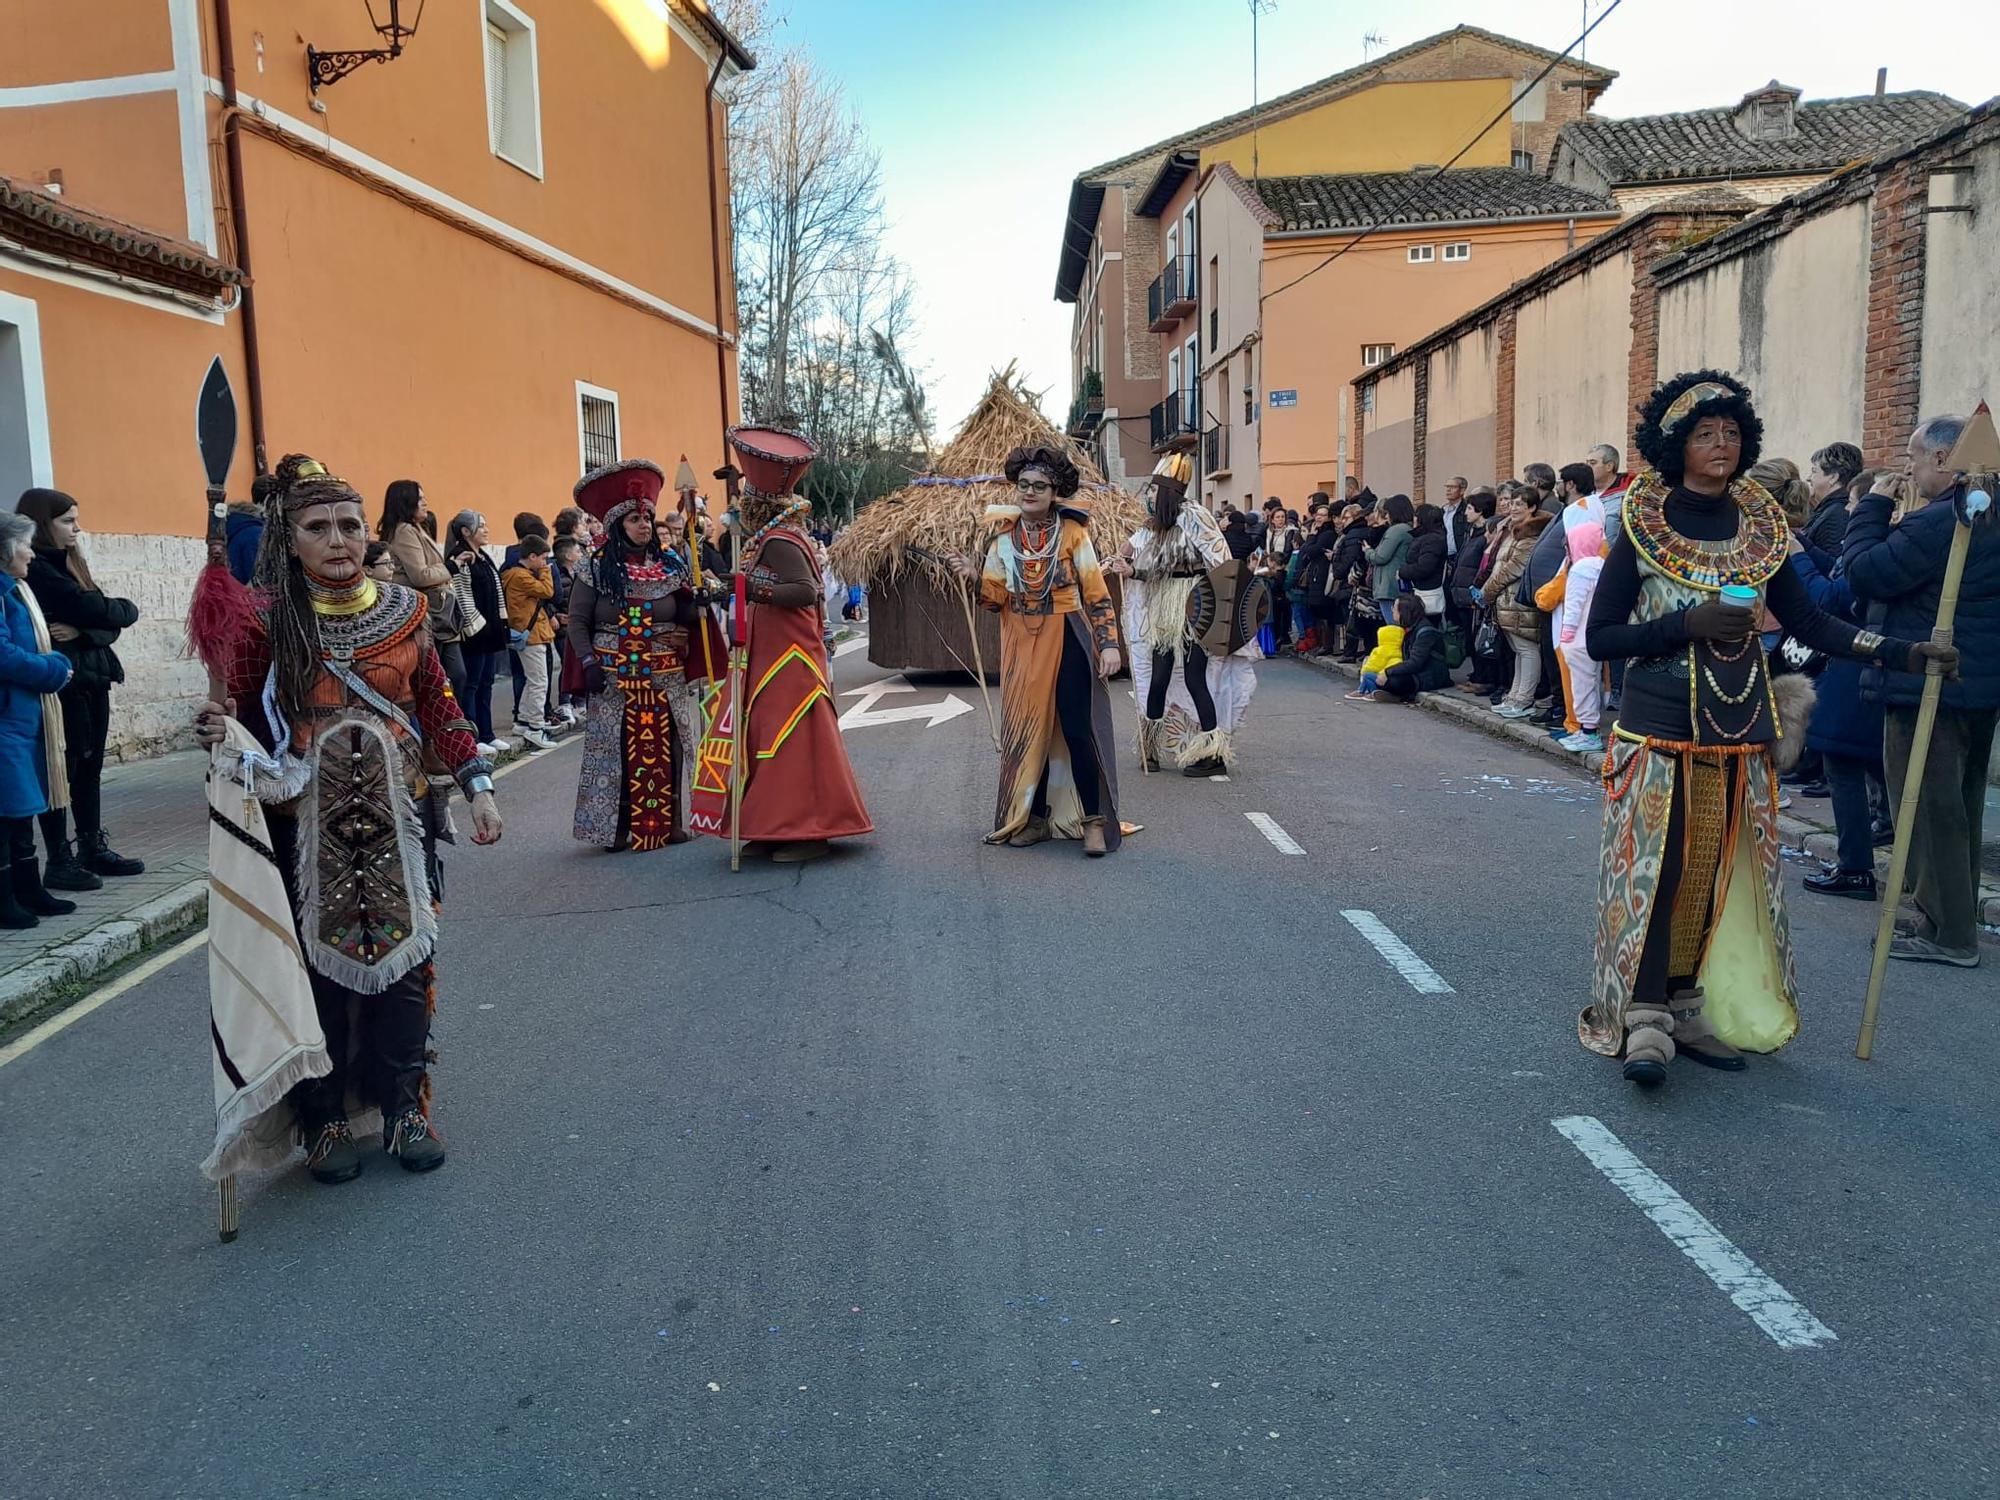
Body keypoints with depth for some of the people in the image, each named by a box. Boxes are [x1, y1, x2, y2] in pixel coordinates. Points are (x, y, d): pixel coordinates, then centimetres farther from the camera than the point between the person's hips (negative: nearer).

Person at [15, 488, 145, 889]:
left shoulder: (69, 564, 15)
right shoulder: (35, 570, -11)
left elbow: (108, 626, 5)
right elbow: (91, 609, -20)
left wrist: (83, 632, -15)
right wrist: (127, 609, -2)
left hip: (92, 679, 8)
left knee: (90, 767, 12)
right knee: (61, 770, -4)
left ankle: (94, 848, 20)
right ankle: (59, 860, 2)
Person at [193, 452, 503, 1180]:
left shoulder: (402, 609, 3)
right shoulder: (265, 618, -4)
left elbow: (439, 708, 7)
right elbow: (242, 719, -1)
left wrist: (477, 784, 1)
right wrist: (216, 733, -23)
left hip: (398, 817, 2)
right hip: (305, 821, -2)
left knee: (403, 956, 5)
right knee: (317, 963, 4)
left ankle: (404, 1107, 18)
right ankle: (326, 1117, 19)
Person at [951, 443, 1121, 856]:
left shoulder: (1071, 531, -3)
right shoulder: (1004, 537, 7)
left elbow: (1096, 592, -3)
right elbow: (996, 599, 7)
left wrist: (1109, 643, -10)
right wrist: (975, 577, -12)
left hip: (1068, 641, -4)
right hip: (1022, 645, 4)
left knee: (1078, 729, -6)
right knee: (1027, 728, 7)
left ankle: (1094, 820, 3)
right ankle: (1034, 817, 19)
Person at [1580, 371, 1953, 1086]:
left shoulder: (1759, 527, 8)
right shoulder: (1643, 527, -4)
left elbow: (1810, 622, 8)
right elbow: (1600, 637, -7)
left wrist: (1904, 652, -2)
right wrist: (1689, 625, -17)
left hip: (1739, 734, 5)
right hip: (1658, 732, -4)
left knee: (1722, 874, 8)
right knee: (1653, 871, -6)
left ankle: (1694, 1011, 18)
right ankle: (1644, 1021, 1)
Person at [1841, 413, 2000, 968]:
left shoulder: (1935, 523, -21)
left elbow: (1863, 574, -20)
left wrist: (1874, 506, -9)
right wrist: (1895, 513, 9)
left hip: (1927, 688, -10)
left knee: (1928, 810, -2)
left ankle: (1947, 932, 3)